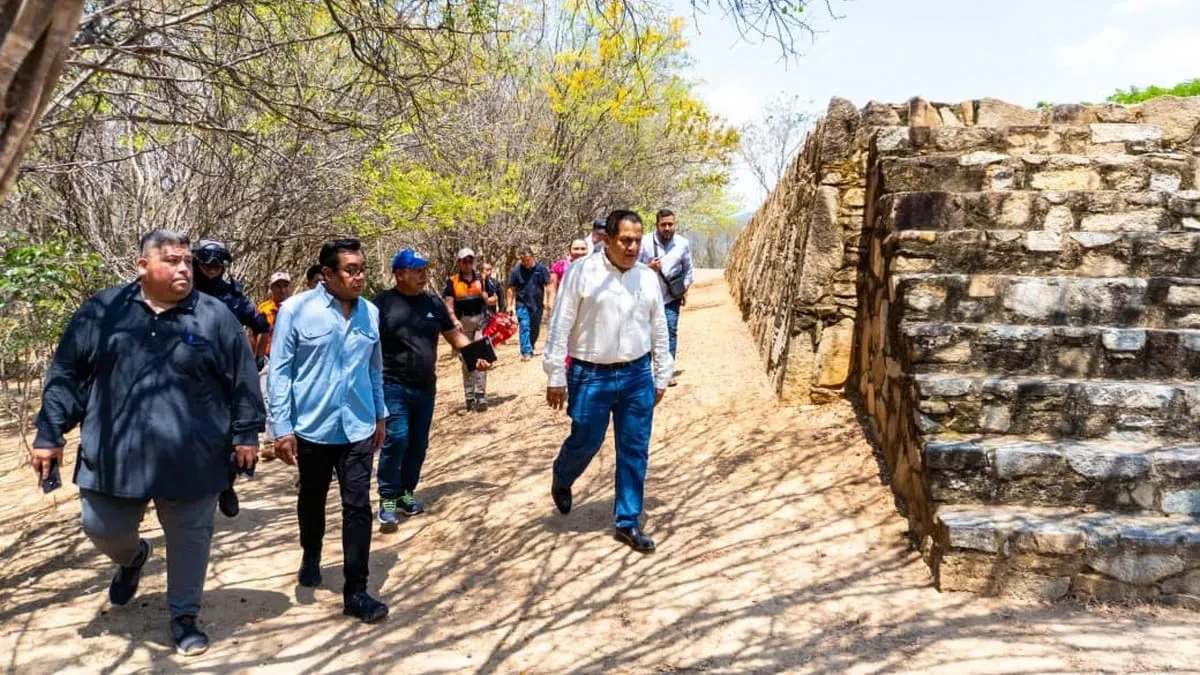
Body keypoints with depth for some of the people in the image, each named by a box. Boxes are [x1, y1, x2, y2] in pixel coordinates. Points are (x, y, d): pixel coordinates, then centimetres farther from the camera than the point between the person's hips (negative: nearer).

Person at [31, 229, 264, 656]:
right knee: (102, 529, 14)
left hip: (192, 460, -1)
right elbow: (66, 375, 6)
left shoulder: (215, 316, -1)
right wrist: (50, 434, 3)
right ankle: (132, 558, 49)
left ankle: (184, 617, 29)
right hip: (114, 457, 1)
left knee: (189, 539, 8)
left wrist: (245, 433, 0)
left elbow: (243, 380, 2)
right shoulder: (102, 310, 2)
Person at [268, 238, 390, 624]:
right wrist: (282, 427, -11)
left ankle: (356, 592, 7)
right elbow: (280, 370, -9)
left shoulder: (370, 313, 1)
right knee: (312, 501, 19)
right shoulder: (296, 310, -12)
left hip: (358, 428, 2)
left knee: (358, 507, -1)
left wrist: (380, 414, 16)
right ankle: (311, 557, 46)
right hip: (312, 428, -2)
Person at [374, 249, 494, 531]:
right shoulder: (383, 303, -6)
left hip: (425, 387, 5)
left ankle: (406, 492, 28)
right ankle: (388, 499, -2)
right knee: (396, 439, -14)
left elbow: (454, 335, 14)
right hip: (393, 386, -5)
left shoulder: (433, 303, 8)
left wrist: (476, 356, -1)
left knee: (418, 444, 11)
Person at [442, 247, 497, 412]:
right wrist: (455, 320, -21)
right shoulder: (452, 281, 0)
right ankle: (469, 398, 15)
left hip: (481, 320, 1)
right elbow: (448, 305, -5)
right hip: (463, 322, -1)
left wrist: (491, 300, -11)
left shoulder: (480, 279, 9)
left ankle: (480, 395, -13)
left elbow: (486, 300, 14)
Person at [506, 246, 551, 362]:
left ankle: (531, 349, 33)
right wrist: (510, 305, 0)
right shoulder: (516, 270, -4)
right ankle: (526, 352, -12)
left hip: (537, 304, 2)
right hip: (522, 304, -2)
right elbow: (511, 289, 2)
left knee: (535, 329, 14)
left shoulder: (541, 268, -5)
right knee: (525, 328, -11)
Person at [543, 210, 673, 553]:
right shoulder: (582, 271, -9)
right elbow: (560, 326, -8)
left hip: (637, 376, 4)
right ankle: (561, 480, 43)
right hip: (591, 376, -4)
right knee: (585, 442, 8)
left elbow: (659, 330, 12)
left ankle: (628, 522, 21)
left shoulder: (648, 277, 5)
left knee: (634, 451, 7)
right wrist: (556, 377, -9)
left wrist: (662, 377, 13)